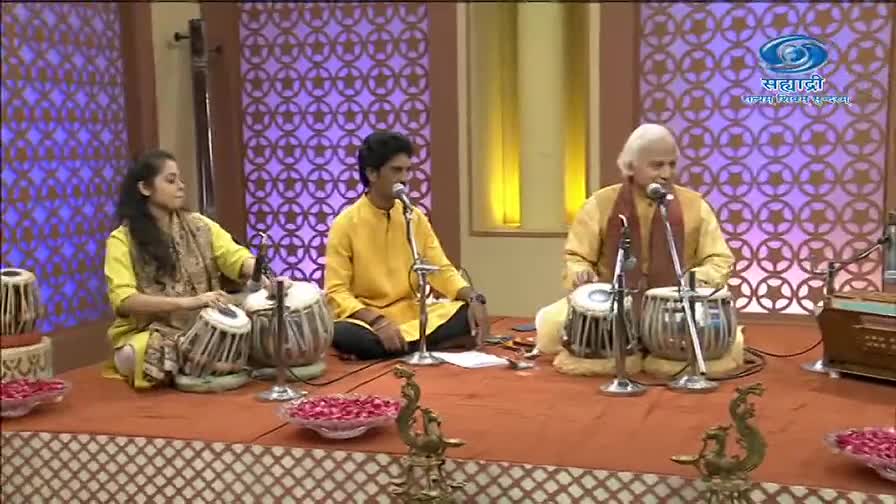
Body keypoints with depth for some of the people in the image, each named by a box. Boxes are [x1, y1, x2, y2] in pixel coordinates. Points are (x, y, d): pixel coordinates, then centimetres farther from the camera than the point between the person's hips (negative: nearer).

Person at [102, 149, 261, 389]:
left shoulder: (199, 225, 9)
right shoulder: (122, 240, -2)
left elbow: (239, 259, -2)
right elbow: (123, 300, -15)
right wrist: (187, 302, -27)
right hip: (147, 334, -3)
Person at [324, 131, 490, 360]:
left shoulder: (416, 218, 7)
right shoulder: (345, 224, -7)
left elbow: (442, 270, 7)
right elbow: (336, 293, -12)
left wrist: (474, 298, -14)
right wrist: (377, 321, -29)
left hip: (412, 314, 4)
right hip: (366, 320, -4)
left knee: (471, 314, -19)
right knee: (341, 334, -38)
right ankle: (428, 345, -23)